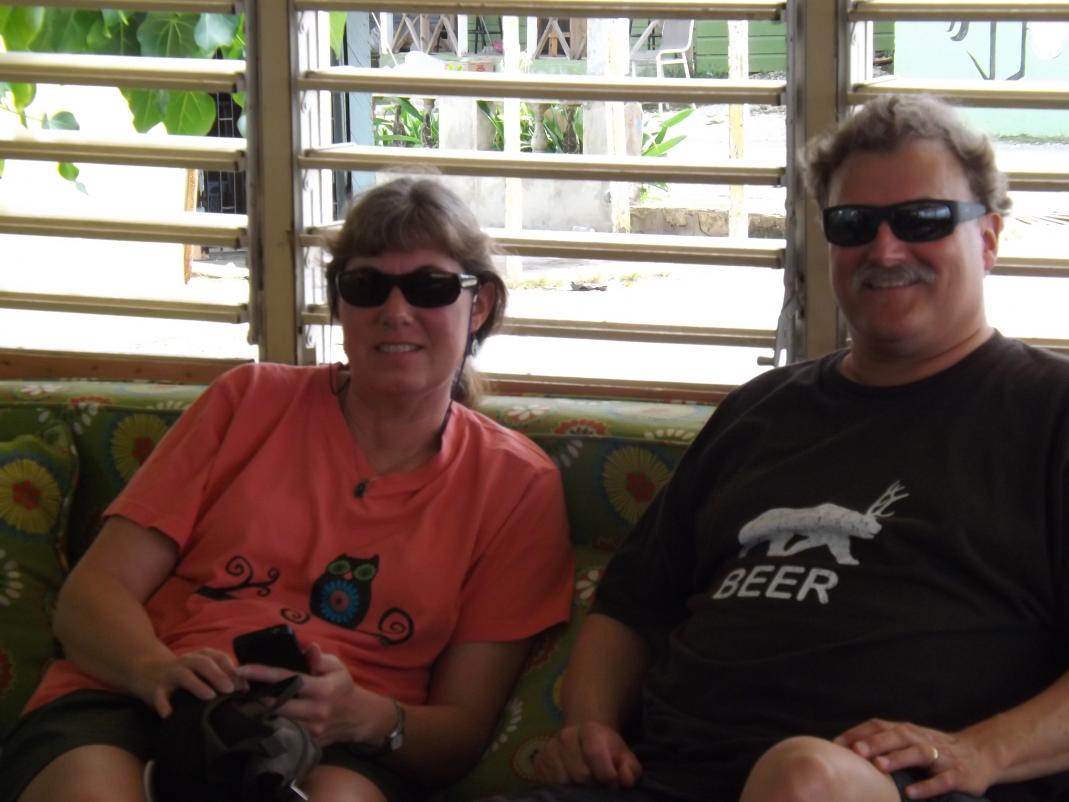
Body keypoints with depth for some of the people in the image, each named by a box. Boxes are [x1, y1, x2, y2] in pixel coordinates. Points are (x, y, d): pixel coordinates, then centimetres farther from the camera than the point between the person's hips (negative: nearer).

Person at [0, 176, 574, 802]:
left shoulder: (518, 485, 10)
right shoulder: (251, 400, 12)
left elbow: (464, 726, 7)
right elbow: (93, 592, 7)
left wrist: (365, 716, -17)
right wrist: (158, 669, -18)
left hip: (334, 749, -1)